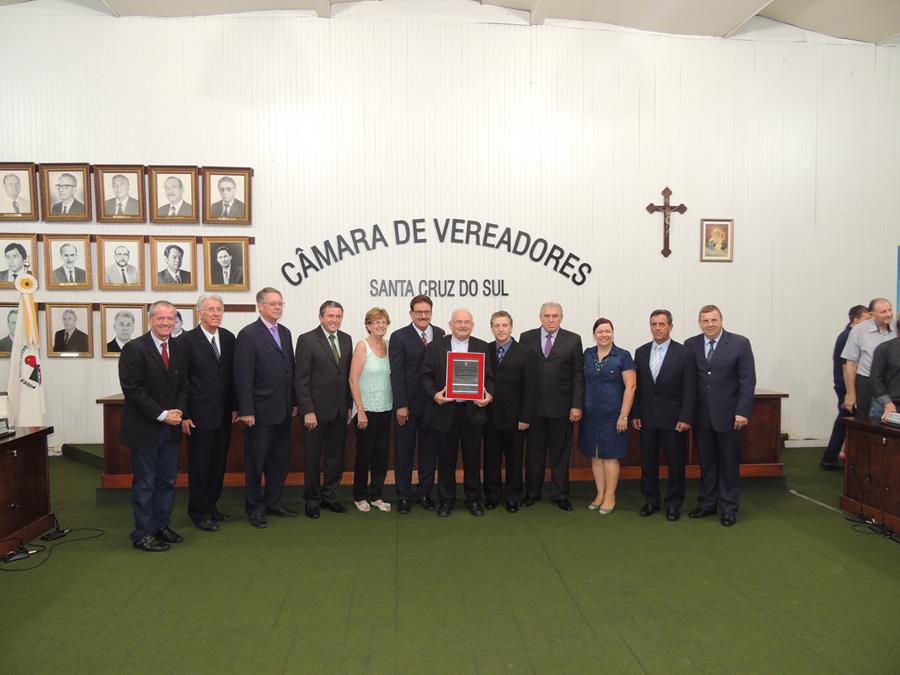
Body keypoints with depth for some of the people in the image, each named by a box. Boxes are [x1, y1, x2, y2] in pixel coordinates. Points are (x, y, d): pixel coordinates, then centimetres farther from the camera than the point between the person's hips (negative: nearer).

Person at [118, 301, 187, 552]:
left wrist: (178, 411, -5)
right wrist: (161, 415, -17)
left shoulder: (178, 350, 8)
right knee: (144, 484, 4)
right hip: (145, 428, -6)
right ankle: (143, 534, 15)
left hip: (170, 428, 6)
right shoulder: (134, 349, -10)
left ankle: (161, 526, 25)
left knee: (167, 481, 12)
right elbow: (132, 388, -15)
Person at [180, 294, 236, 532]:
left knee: (219, 463, 12)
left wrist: (235, 406, 7)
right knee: (200, 464, 5)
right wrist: (184, 415, -9)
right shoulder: (187, 340, -7)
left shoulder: (229, 338, 6)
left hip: (224, 414, 5)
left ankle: (211, 505, 27)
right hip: (200, 414, -5)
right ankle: (199, 512, 18)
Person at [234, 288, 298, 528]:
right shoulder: (248, 335, -11)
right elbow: (243, 377, -14)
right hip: (260, 411, -7)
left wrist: (294, 402, 11)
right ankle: (254, 508, 21)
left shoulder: (285, 332, 11)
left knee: (280, 460, 15)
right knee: (256, 463, 7)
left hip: (283, 411, 7)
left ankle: (274, 502, 29)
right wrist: (246, 411, -16)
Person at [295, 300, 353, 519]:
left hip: (339, 410, 5)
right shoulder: (307, 340, -9)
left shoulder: (346, 339, 8)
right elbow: (301, 380, -11)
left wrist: (349, 405, 8)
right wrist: (308, 411, -14)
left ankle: (329, 495, 27)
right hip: (316, 410, -5)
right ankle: (312, 500, 22)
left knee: (336, 456, 13)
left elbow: (348, 375, 11)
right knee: (313, 457, 8)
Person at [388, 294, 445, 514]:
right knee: (404, 452, 8)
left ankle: (424, 493, 26)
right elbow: (396, 374, -9)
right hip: (408, 404, -3)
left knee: (429, 450, 12)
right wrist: (401, 405, -13)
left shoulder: (440, 335, 5)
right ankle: (403, 496, 21)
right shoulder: (399, 337, -5)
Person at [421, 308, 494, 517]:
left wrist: (489, 394, -14)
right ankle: (447, 499, 23)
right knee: (446, 457, 8)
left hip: (473, 410, 1)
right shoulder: (435, 347, 2)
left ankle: (473, 499, 25)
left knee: (472, 457, 9)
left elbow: (489, 376, 4)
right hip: (445, 410, -1)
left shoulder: (482, 347, 6)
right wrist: (434, 394, -18)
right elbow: (427, 376, 0)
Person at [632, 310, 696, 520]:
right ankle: (651, 500, 23)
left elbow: (690, 389, -7)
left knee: (675, 462, 5)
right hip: (647, 418, 3)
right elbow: (636, 386, 8)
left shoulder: (684, 353, -5)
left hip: (673, 418, -3)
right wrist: (635, 414, 3)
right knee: (648, 461, 10)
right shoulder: (641, 352, 6)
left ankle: (674, 503, 19)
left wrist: (686, 418, -12)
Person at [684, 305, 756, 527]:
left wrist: (742, 411, -11)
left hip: (728, 414, -2)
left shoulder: (740, 343, -4)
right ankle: (707, 503, 23)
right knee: (706, 462, 11)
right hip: (701, 415, 2)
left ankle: (728, 508, 19)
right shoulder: (690, 345, 3)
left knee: (729, 463, 7)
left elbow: (748, 380, -6)